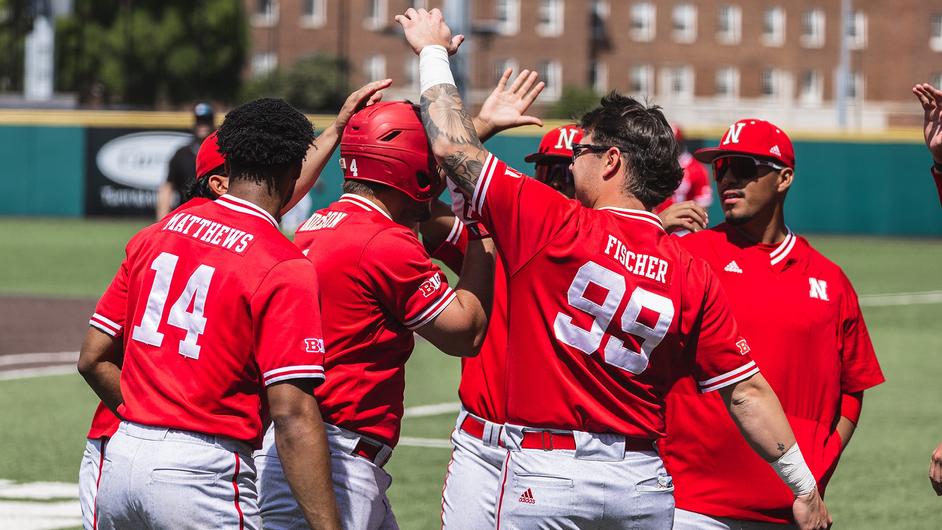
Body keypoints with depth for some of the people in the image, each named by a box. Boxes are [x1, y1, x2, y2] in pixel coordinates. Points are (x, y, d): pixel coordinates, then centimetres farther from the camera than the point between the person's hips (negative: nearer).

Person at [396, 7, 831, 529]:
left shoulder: (550, 223, -8)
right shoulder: (692, 275, 3)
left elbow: (452, 146, -3)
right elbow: (747, 392, 3)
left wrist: (433, 51, 12)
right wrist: (804, 487, 11)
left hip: (547, 472, -4)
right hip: (644, 482, 4)